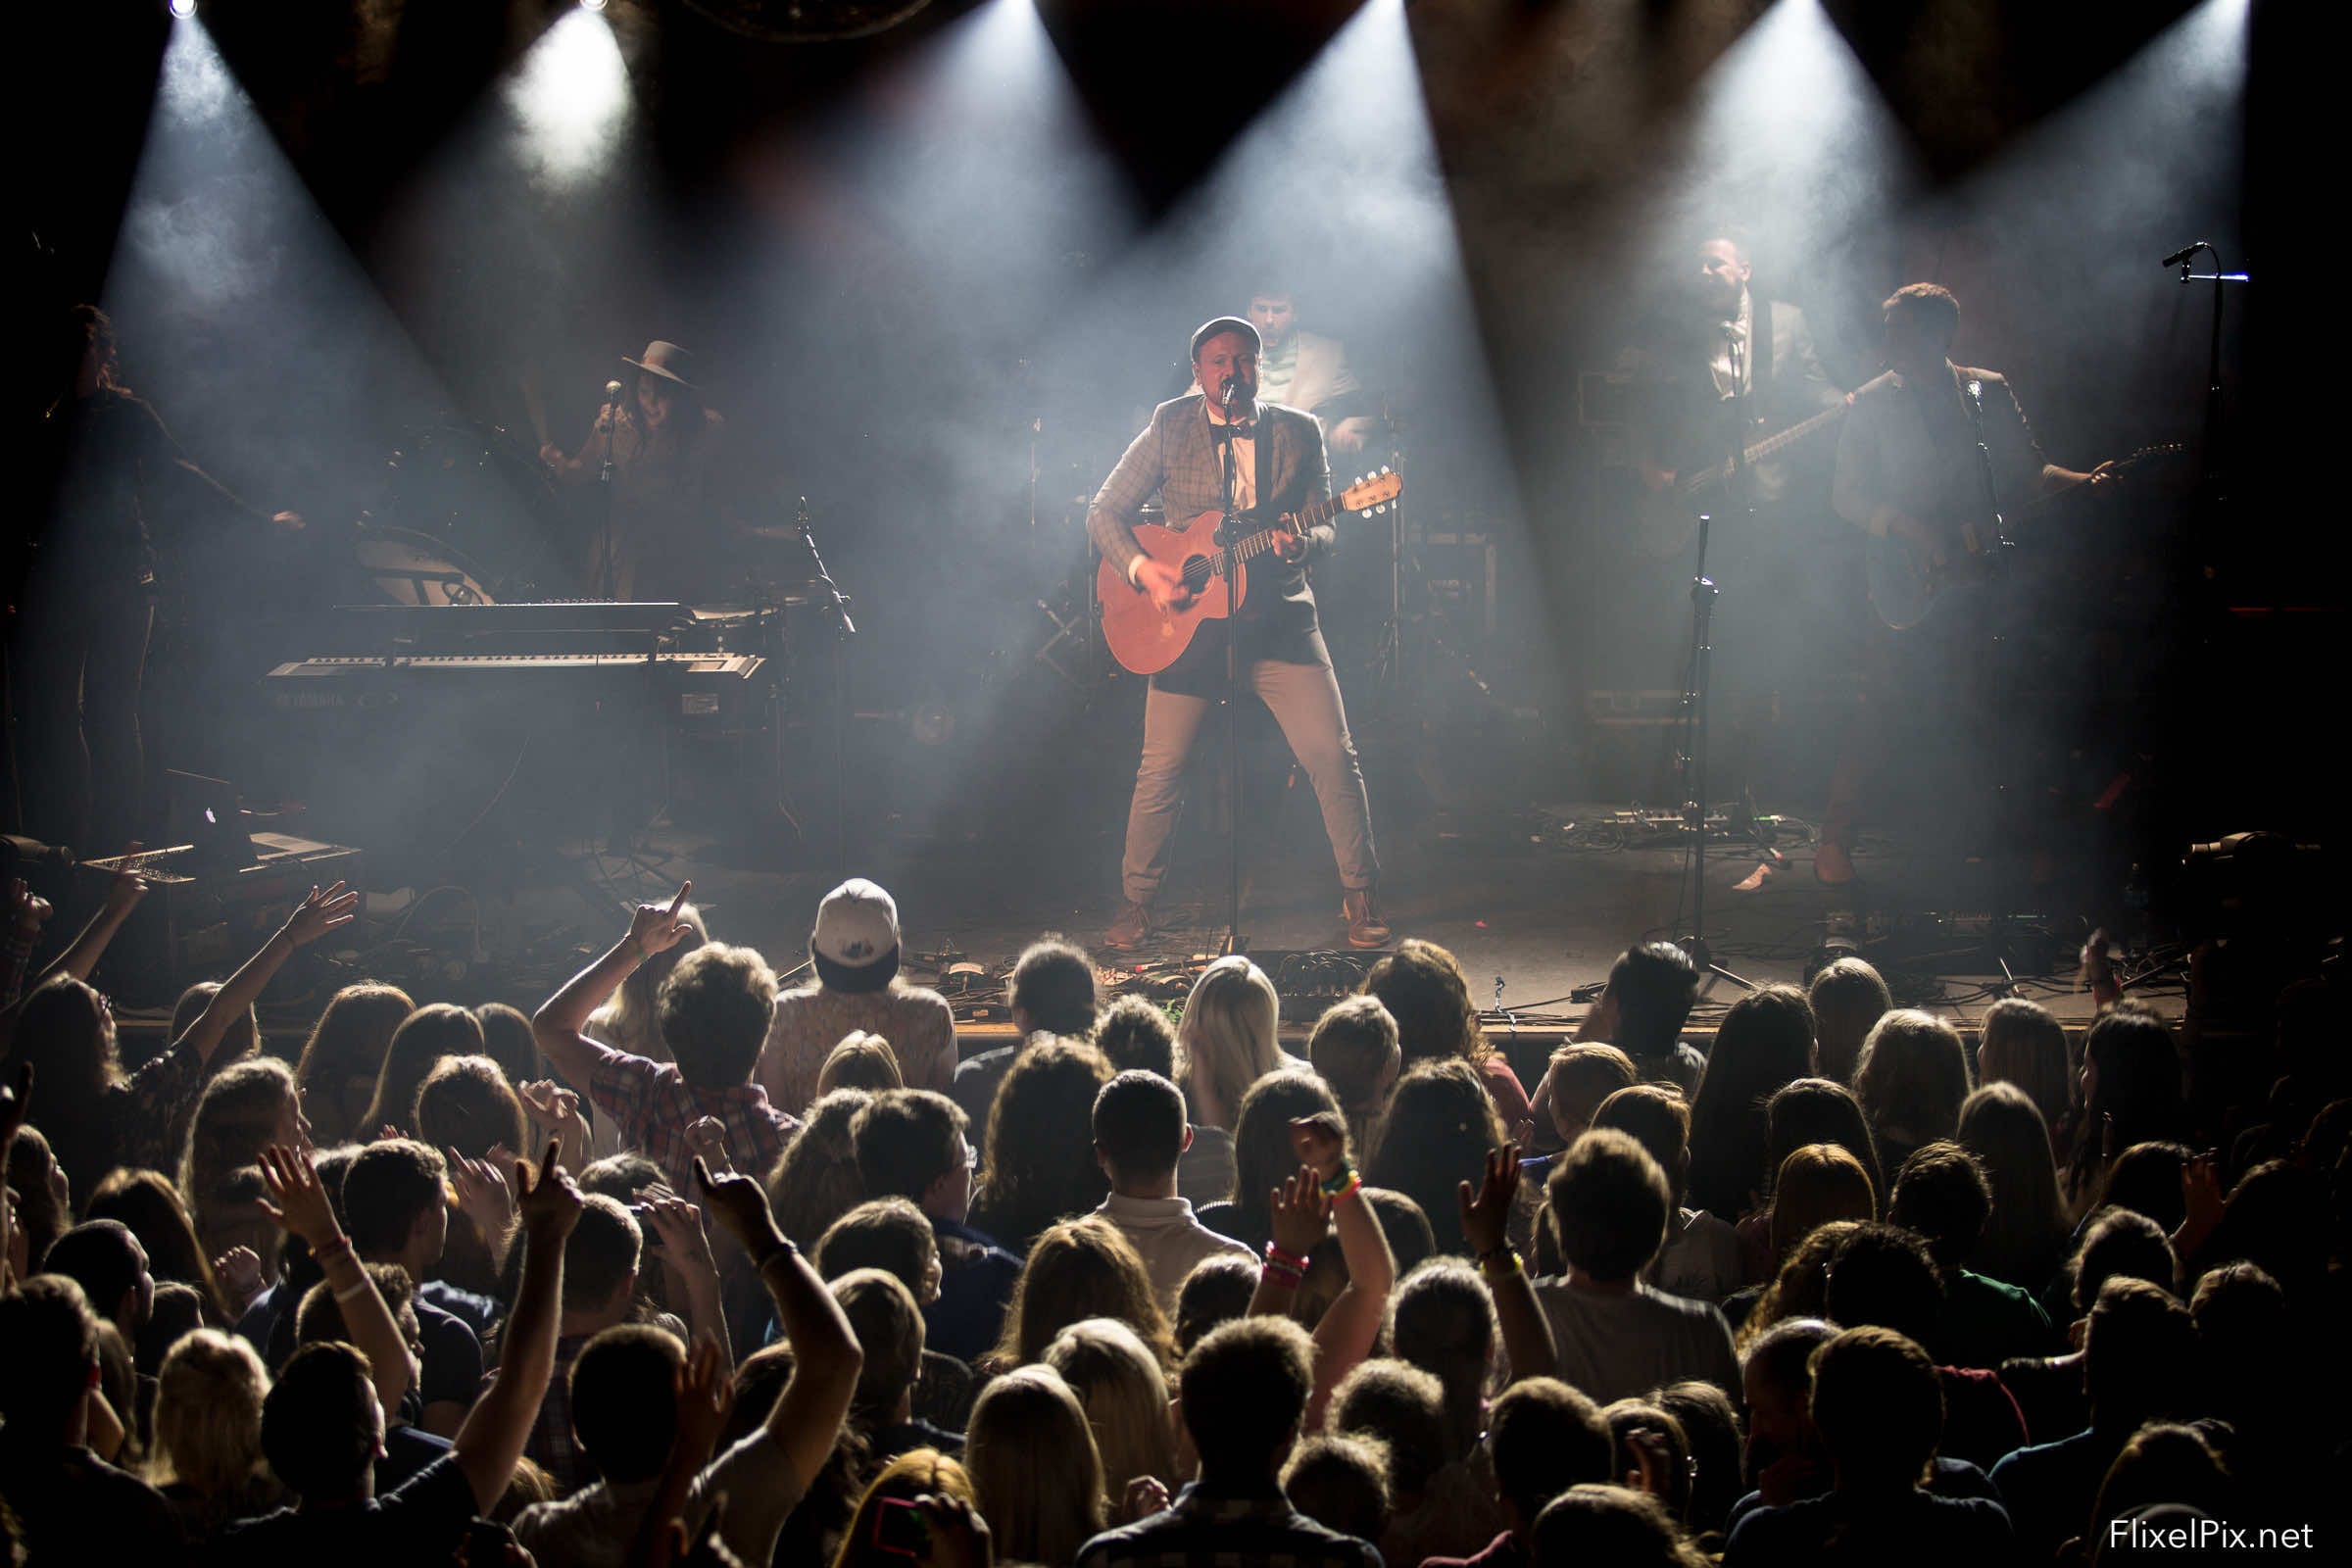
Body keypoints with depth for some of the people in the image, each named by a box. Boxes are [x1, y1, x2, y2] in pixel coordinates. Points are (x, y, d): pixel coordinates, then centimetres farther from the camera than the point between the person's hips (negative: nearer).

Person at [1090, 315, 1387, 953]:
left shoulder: (1298, 433, 5)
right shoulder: (1170, 428, 2)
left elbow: (1326, 528, 6)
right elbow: (1104, 512, 2)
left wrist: (1301, 542, -18)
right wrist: (1143, 570, -15)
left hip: (1280, 620, 1)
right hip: (1189, 620, -1)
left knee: (1333, 758, -7)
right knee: (1160, 768, -1)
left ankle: (1361, 898, 7)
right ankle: (1137, 903, 16)